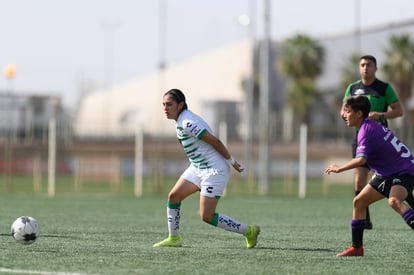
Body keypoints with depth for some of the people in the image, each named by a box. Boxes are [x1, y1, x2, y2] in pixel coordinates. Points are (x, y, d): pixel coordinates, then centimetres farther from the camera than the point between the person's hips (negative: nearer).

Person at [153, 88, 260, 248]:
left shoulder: (188, 123, -23)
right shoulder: (181, 121, 8)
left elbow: (215, 141, -22)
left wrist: (231, 162, -12)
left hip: (214, 171, -10)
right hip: (197, 168, 10)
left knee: (207, 216, -8)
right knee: (173, 196, 2)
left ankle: (249, 231, 5)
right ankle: (174, 239, 13)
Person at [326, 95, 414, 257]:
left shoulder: (366, 130, -19)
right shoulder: (373, 126, 12)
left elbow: (361, 159, -32)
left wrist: (339, 169, -20)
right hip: (388, 174, 11)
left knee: (394, 201, -38)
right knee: (359, 202, 9)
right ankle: (356, 248, 17)